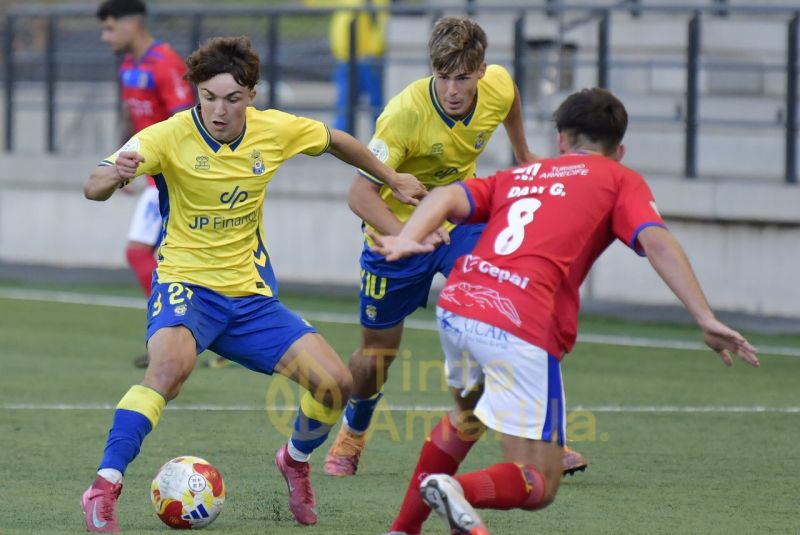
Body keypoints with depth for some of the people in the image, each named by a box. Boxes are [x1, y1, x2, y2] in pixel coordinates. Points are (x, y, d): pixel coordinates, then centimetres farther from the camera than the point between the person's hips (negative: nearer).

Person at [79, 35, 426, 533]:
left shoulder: (275, 131, -5)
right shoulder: (170, 137, -17)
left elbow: (334, 140, 17)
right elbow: (93, 188, -25)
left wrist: (392, 178, 24)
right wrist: (114, 176, -48)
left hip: (251, 294, 5)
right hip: (186, 284, -5)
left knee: (335, 381, -6)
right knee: (171, 362, -38)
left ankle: (297, 460, 27)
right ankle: (104, 488, -32)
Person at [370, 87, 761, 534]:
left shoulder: (520, 175, 28)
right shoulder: (621, 180, 15)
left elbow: (450, 197, 10)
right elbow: (655, 240, -3)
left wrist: (408, 241, -6)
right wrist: (706, 320, -10)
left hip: (457, 304, 6)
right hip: (524, 329, -6)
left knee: (468, 410, 38)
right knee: (538, 487, 1)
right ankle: (460, 489, -28)